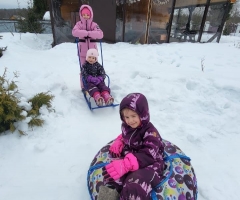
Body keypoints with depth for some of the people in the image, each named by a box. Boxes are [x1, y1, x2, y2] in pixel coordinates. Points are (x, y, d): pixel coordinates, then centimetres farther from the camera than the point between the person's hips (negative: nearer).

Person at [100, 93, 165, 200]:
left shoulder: (150, 133, -21)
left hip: (149, 165, -6)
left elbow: (148, 156, -33)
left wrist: (125, 165, -47)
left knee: (134, 188, -32)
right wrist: (118, 142, 2)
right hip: (129, 161, 7)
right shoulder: (126, 126, 3)